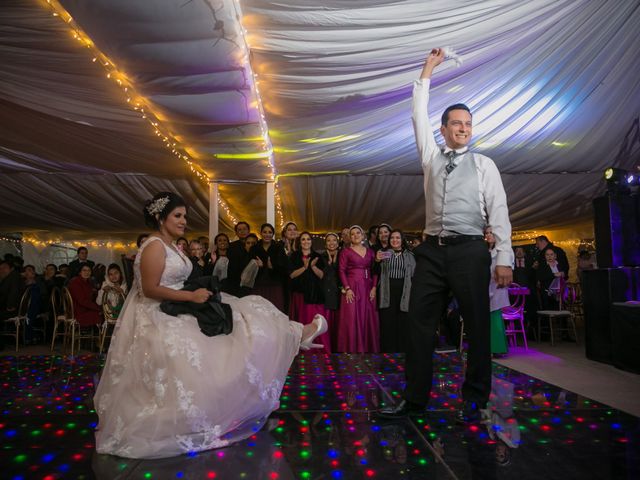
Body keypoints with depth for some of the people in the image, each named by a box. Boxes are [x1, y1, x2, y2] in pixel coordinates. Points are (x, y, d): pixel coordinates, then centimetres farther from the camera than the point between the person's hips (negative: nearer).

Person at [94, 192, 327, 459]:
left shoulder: (172, 246, 12)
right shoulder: (154, 247, -19)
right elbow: (149, 289, -24)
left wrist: (198, 292, 3)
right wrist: (191, 296, -24)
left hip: (176, 314, 11)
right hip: (157, 320, -10)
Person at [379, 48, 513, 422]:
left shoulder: (484, 165, 9)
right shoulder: (431, 157, 16)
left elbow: (499, 213, 2)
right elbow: (418, 115, 16)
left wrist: (504, 258, -7)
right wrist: (428, 69, 19)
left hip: (470, 251, -2)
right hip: (432, 250, 2)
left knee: (477, 325, 1)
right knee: (420, 324, 1)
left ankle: (474, 400, 16)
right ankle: (415, 398, 10)